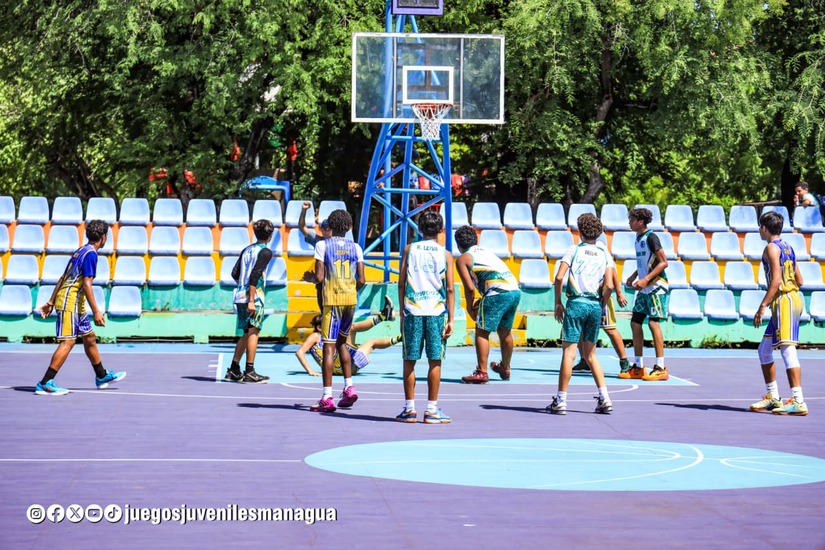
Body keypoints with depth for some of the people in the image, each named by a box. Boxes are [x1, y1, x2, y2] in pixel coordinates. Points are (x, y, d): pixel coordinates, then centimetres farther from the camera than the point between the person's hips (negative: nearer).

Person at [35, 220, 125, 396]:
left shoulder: (81, 251, 15)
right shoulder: (91, 254, -13)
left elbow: (63, 278, 18)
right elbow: (86, 284, -20)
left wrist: (51, 302, 20)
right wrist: (96, 311, -20)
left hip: (76, 304, 10)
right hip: (70, 302, -10)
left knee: (89, 338, 18)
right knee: (68, 341, -13)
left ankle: (102, 376, 31)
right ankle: (45, 384, -17)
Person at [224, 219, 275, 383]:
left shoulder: (246, 250, 15)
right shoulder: (265, 252, -7)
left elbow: (235, 273, 14)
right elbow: (255, 275, -17)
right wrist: (251, 300, -19)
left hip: (240, 296, 7)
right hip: (253, 297, -7)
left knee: (247, 334, 16)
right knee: (253, 332, -3)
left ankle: (233, 370, 18)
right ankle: (249, 372, -4)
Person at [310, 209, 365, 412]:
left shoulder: (322, 245, -3)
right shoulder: (356, 247, 6)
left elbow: (319, 277, -10)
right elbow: (361, 280, 2)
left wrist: (312, 276, 13)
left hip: (332, 299, -4)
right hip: (351, 299, 4)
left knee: (329, 346, -4)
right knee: (342, 342, 22)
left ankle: (327, 398, -7)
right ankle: (349, 387, 15)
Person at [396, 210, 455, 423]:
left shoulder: (409, 249, 6)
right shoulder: (445, 254, 4)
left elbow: (401, 283, 4)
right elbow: (450, 289, -1)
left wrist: (402, 312, 11)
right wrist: (450, 319, 2)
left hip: (412, 310, 1)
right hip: (436, 311, -1)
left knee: (409, 361, 7)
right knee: (435, 361, 5)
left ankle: (409, 409, 9)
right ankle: (432, 410, 6)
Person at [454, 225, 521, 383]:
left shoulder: (462, 259, 8)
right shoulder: (486, 252, 29)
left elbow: (470, 287, -2)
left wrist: (470, 308, 12)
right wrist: (479, 303, 30)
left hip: (498, 292, -8)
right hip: (515, 290, 8)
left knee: (482, 332, 2)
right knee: (504, 331, 23)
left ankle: (482, 373, -1)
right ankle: (505, 369, 38)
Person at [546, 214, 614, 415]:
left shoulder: (573, 250, 2)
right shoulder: (605, 255, 9)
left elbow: (559, 278, -8)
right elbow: (609, 286, -2)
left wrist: (558, 302, 2)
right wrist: (601, 306, 10)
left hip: (576, 303, -3)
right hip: (596, 305, 4)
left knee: (569, 352, -2)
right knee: (590, 354, 15)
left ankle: (560, 400, -3)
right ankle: (604, 399, 9)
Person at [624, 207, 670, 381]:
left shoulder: (651, 237, -13)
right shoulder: (638, 238, 14)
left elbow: (663, 262, -17)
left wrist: (646, 279, -23)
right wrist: (634, 276, 13)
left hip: (656, 286, -9)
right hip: (644, 288, 9)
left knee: (653, 322, -11)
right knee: (635, 322, 6)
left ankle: (661, 368, -7)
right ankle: (638, 367, 12)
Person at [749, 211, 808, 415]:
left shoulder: (771, 247, -8)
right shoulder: (787, 247, 18)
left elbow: (776, 280, -18)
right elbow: (799, 280, 20)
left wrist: (763, 305, -19)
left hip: (784, 300, -10)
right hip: (792, 297, 10)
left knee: (788, 349, -14)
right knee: (764, 350, 16)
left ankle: (798, 402, -19)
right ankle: (772, 397, 21)